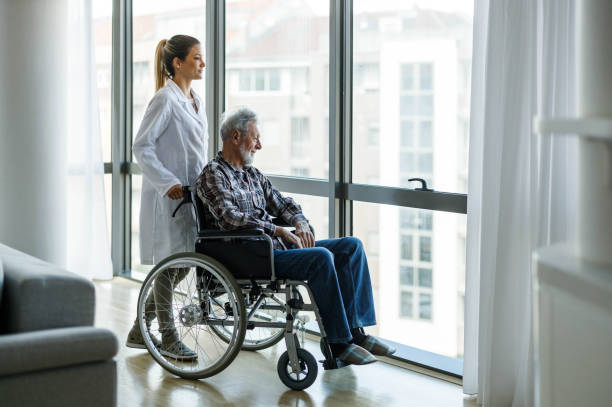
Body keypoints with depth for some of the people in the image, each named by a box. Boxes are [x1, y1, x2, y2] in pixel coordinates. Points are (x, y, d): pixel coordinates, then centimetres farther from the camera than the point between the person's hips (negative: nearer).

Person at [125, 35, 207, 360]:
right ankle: (168, 336, 11)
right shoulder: (165, 99, -12)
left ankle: (140, 330, 22)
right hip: (167, 196, -9)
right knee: (169, 263, -1)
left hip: (191, 193, 9)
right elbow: (141, 147, -15)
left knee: (183, 263, 11)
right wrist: (168, 183, -21)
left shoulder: (194, 100, 14)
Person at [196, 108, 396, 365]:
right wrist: (278, 231, -21)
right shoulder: (213, 174, -4)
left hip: (279, 247, 9)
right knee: (321, 257, -30)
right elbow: (229, 218, -18)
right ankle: (338, 343, -24)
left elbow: (281, 203, 25)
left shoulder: (252, 174, 23)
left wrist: (300, 223, 2)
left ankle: (355, 331, -9)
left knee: (351, 246, -3)